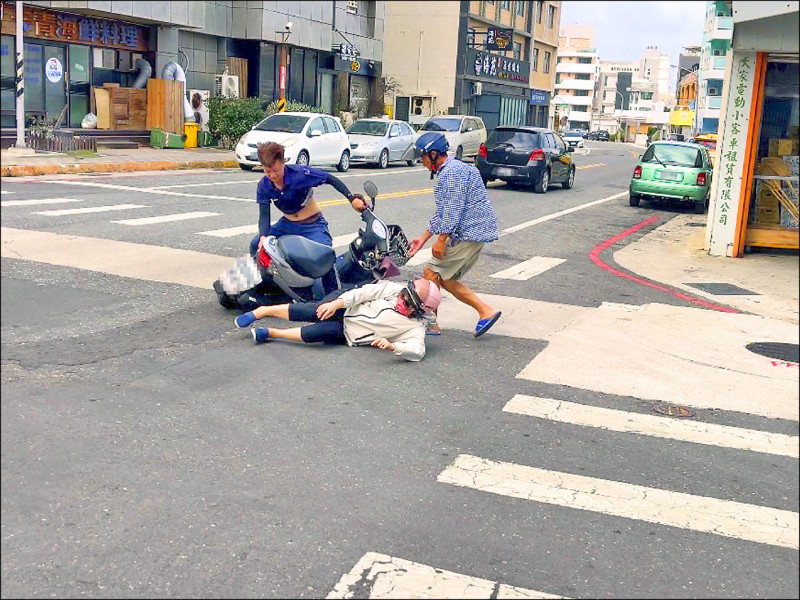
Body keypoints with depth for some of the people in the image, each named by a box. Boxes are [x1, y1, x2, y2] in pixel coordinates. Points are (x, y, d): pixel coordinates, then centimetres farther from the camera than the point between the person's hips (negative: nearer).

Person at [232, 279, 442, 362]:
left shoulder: (415, 329, -17)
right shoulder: (397, 290, -10)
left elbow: (417, 351, -33)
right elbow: (366, 291, -11)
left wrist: (392, 346, -51)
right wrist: (337, 303, -21)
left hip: (348, 335, -1)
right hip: (345, 305, 1)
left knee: (319, 332, -27)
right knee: (313, 312, -24)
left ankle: (272, 333, -10)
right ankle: (262, 311, -7)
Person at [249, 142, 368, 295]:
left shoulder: (300, 173, -25)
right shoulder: (263, 186, -11)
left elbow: (330, 179, -15)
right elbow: (264, 214, -13)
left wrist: (352, 199, -20)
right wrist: (263, 236, -32)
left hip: (313, 225, -5)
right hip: (287, 224, 5)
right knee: (256, 244, -9)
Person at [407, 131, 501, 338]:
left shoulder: (451, 172, -13)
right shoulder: (452, 170, 22)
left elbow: (453, 210, -22)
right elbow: (442, 213, 25)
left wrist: (441, 240, -21)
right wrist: (424, 238, 23)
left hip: (468, 233, -10)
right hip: (477, 233, 10)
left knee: (432, 272, -4)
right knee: (446, 279, 12)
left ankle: (430, 323, 1)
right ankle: (485, 310, 9)